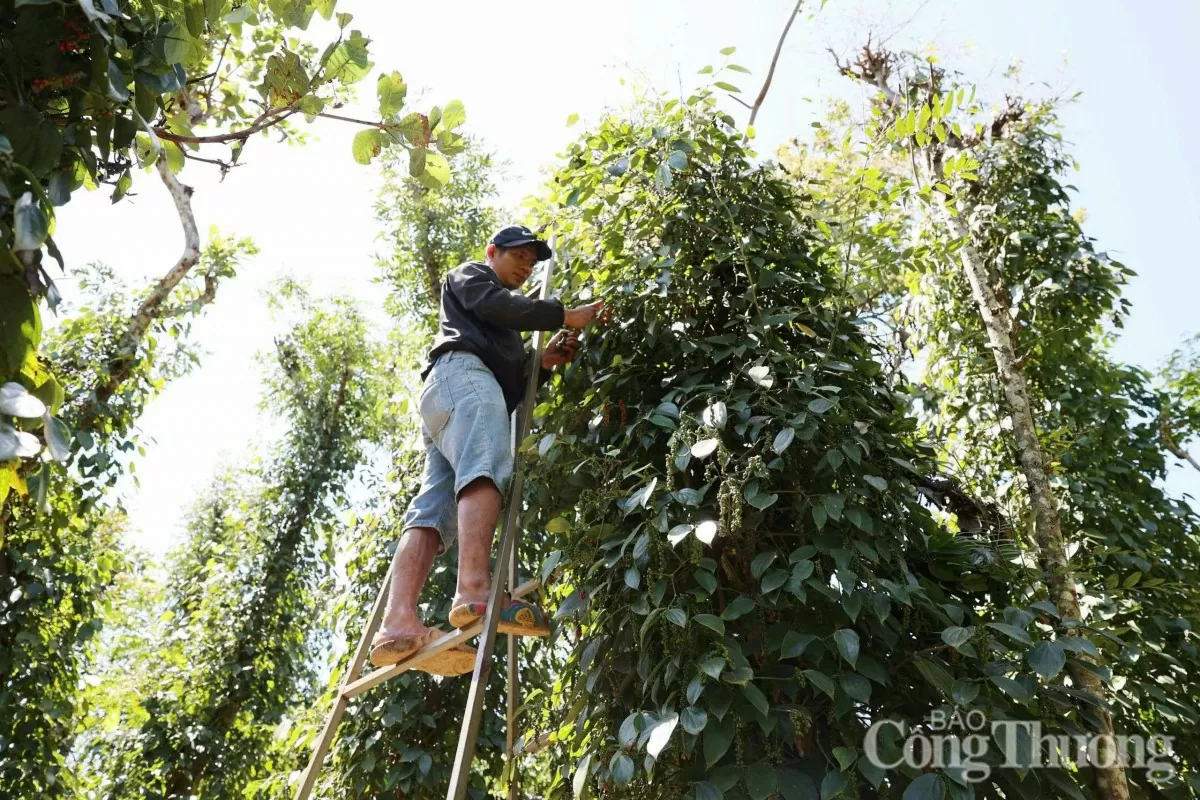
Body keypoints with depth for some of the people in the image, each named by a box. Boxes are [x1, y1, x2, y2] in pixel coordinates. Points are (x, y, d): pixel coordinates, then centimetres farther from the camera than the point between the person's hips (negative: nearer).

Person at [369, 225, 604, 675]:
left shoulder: (506, 331, 43)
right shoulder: (468, 275, 23)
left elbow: (517, 387, 31)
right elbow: (497, 306, 0)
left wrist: (545, 364, 14)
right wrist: (565, 316, 0)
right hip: (461, 370, -8)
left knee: (433, 512, -13)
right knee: (484, 469, -32)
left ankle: (399, 624, -28)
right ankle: (474, 591, -52)